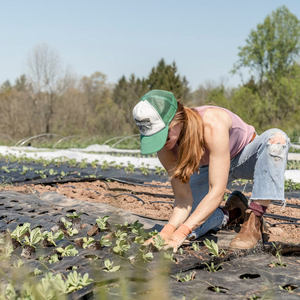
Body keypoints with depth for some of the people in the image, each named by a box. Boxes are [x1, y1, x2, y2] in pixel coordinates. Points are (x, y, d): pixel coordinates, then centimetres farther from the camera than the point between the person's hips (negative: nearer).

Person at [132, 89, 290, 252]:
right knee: (182, 224, -17)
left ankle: (253, 223, -31)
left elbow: (217, 191, -41)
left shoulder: (212, 124, -41)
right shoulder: (165, 146, -25)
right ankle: (232, 213, 11)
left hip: (245, 157, -3)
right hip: (209, 168, 3)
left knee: (276, 137, -38)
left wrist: (181, 233, -48)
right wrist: (168, 230, -42)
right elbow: (183, 198, -22)